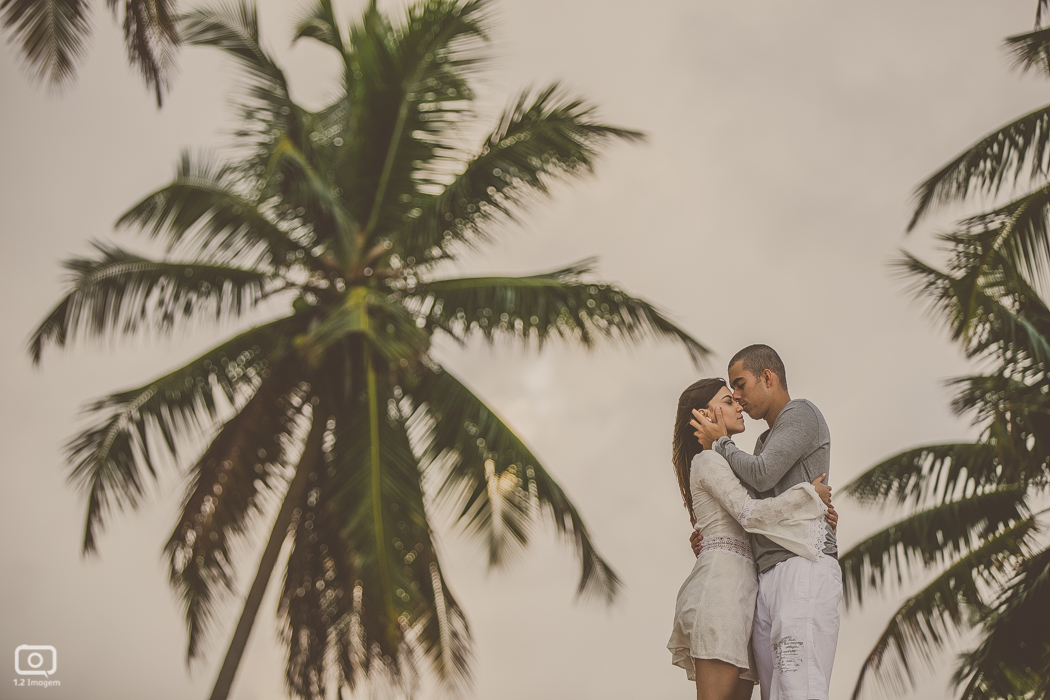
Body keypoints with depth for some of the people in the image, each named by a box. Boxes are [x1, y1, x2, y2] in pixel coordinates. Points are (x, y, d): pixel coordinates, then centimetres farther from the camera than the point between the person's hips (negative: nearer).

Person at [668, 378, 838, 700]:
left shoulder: (727, 462, 29)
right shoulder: (708, 460, -1)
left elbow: (759, 519, 24)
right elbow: (748, 513, -13)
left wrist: (818, 515, 8)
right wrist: (811, 494, -5)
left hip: (742, 584, 9)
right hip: (722, 579, -9)